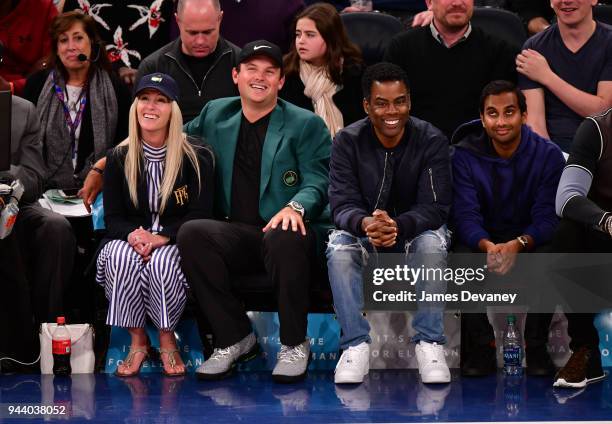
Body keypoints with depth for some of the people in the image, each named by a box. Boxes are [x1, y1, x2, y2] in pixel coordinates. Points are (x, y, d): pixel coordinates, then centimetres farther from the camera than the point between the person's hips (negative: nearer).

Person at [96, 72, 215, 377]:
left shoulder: (197, 157, -3)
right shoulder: (119, 158, 5)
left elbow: (200, 214, -9)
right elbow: (112, 217, 2)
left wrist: (162, 237, -25)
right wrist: (133, 235, -23)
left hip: (175, 243, -2)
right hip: (130, 239, 2)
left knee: (162, 261, -37)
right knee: (122, 257, -34)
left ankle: (167, 341, -12)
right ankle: (137, 340, -17)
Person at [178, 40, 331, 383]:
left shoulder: (306, 124, 9)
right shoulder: (215, 115, 20)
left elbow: (318, 181, -2)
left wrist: (295, 207, -25)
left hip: (285, 229, -3)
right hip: (236, 235, 3)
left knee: (284, 237, -40)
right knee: (191, 233, -30)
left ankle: (295, 344, -19)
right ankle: (235, 338, -17)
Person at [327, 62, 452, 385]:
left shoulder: (431, 141, -10)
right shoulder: (347, 142, -8)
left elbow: (434, 207, -17)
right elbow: (342, 204, -15)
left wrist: (399, 225, -40)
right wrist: (365, 223, -41)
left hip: (414, 230, -1)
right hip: (363, 232, 1)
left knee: (432, 243, -35)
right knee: (339, 246, -32)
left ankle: (429, 344, -32)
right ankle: (356, 344, -32)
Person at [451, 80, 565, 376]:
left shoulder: (548, 155, -8)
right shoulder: (464, 156, -7)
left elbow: (547, 218, -14)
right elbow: (466, 216, -14)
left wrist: (518, 244, -35)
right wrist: (487, 246, -37)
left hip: (529, 241, 0)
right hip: (482, 239, 0)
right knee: (462, 258, -33)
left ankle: (536, 349, -19)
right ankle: (480, 348, -18)